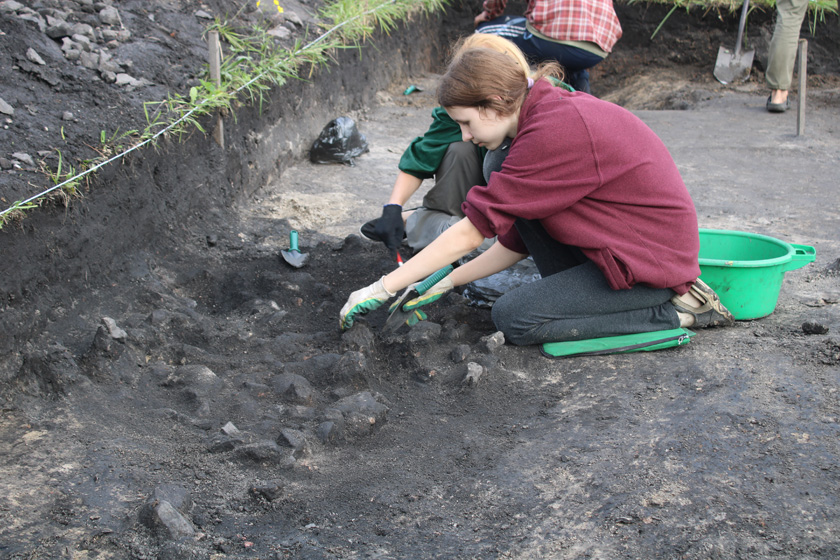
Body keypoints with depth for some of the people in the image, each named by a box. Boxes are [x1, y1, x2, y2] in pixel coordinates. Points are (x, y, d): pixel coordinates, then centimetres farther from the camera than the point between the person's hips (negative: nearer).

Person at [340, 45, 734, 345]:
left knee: (511, 318, -12)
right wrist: (449, 282, 12)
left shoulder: (553, 131, -23)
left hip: (653, 260, -9)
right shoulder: (553, 109, 8)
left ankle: (673, 311, -7)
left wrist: (382, 288, -14)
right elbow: (518, 241, 12)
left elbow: (470, 233, -20)